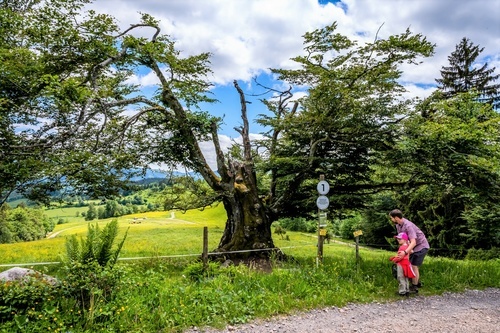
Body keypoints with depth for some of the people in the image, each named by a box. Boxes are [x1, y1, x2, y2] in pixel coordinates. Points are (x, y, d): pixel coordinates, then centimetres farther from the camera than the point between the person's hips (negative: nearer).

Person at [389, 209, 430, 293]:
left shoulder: (408, 226, -32)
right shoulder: (398, 225, -4)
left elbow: (413, 242, -39)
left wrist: (405, 252, -51)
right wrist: (409, 249, -20)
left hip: (421, 246, -9)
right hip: (414, 247, 9)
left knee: (414, 266, -8)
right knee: (410, 264, 14)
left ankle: (414, 288, 3)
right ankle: (417, 283, 31)